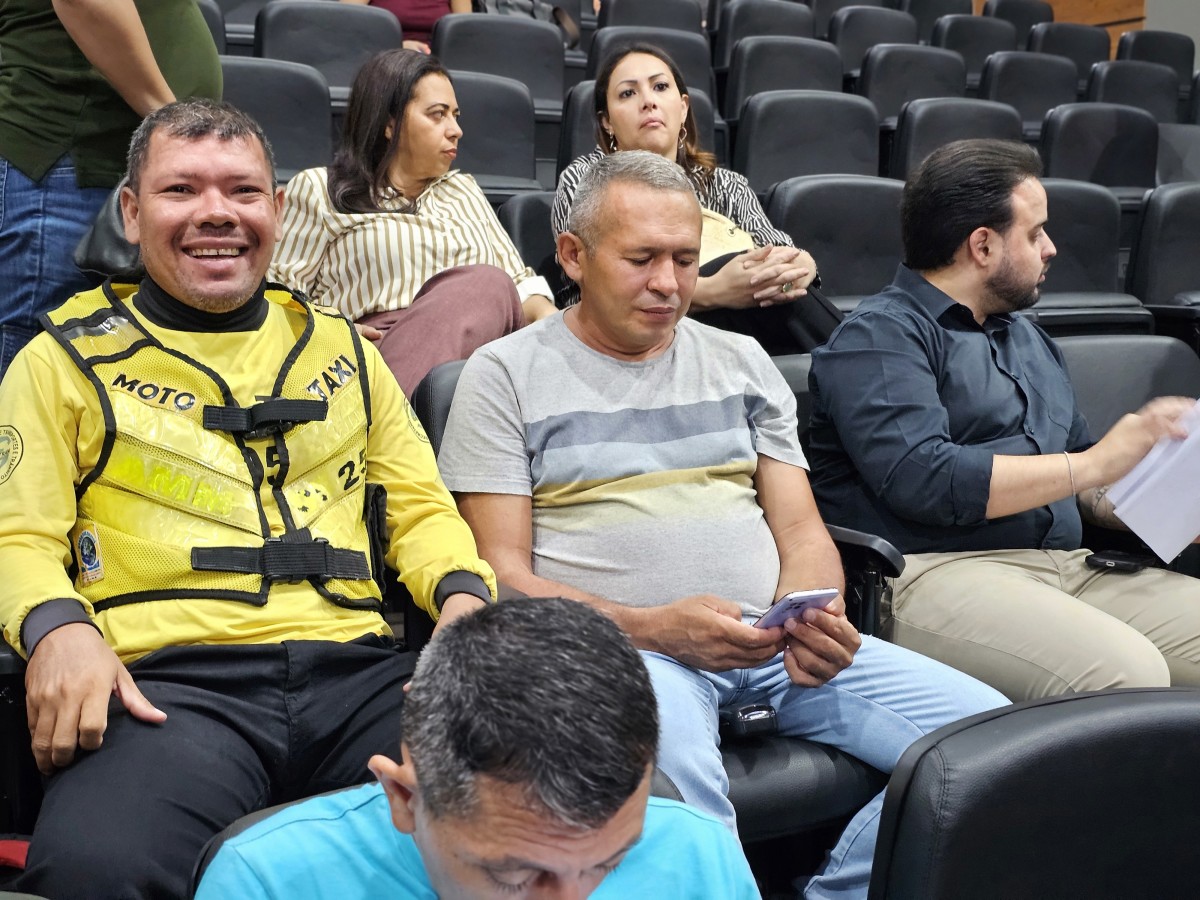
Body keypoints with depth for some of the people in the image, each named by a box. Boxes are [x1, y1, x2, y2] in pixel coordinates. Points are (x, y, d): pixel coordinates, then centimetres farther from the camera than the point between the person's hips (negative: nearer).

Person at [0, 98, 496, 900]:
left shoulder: (340, 347, 23)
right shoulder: (66, 358, 14)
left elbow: (418, 505, 22)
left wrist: (463, 592, 0)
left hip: (356, 671, 3)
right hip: (168, 681, -2)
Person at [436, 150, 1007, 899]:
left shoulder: (741, 361, 18)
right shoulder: (507, 374, 5)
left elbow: (802, 530, 15)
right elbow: (503, 572, -2)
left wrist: (817, 618, -9)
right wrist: (657, 628, -16)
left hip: (771, 638, 5)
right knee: (672, 771, -39)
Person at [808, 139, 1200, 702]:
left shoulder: (1026, 337, 27)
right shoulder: (878, 337, -3)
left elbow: (1079, 475, 29)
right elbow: (923, 481, -18)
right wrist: (1092, 465, -12)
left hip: (1066, 566, 9)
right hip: (933, 572, -9)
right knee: (1127, 676, -31)